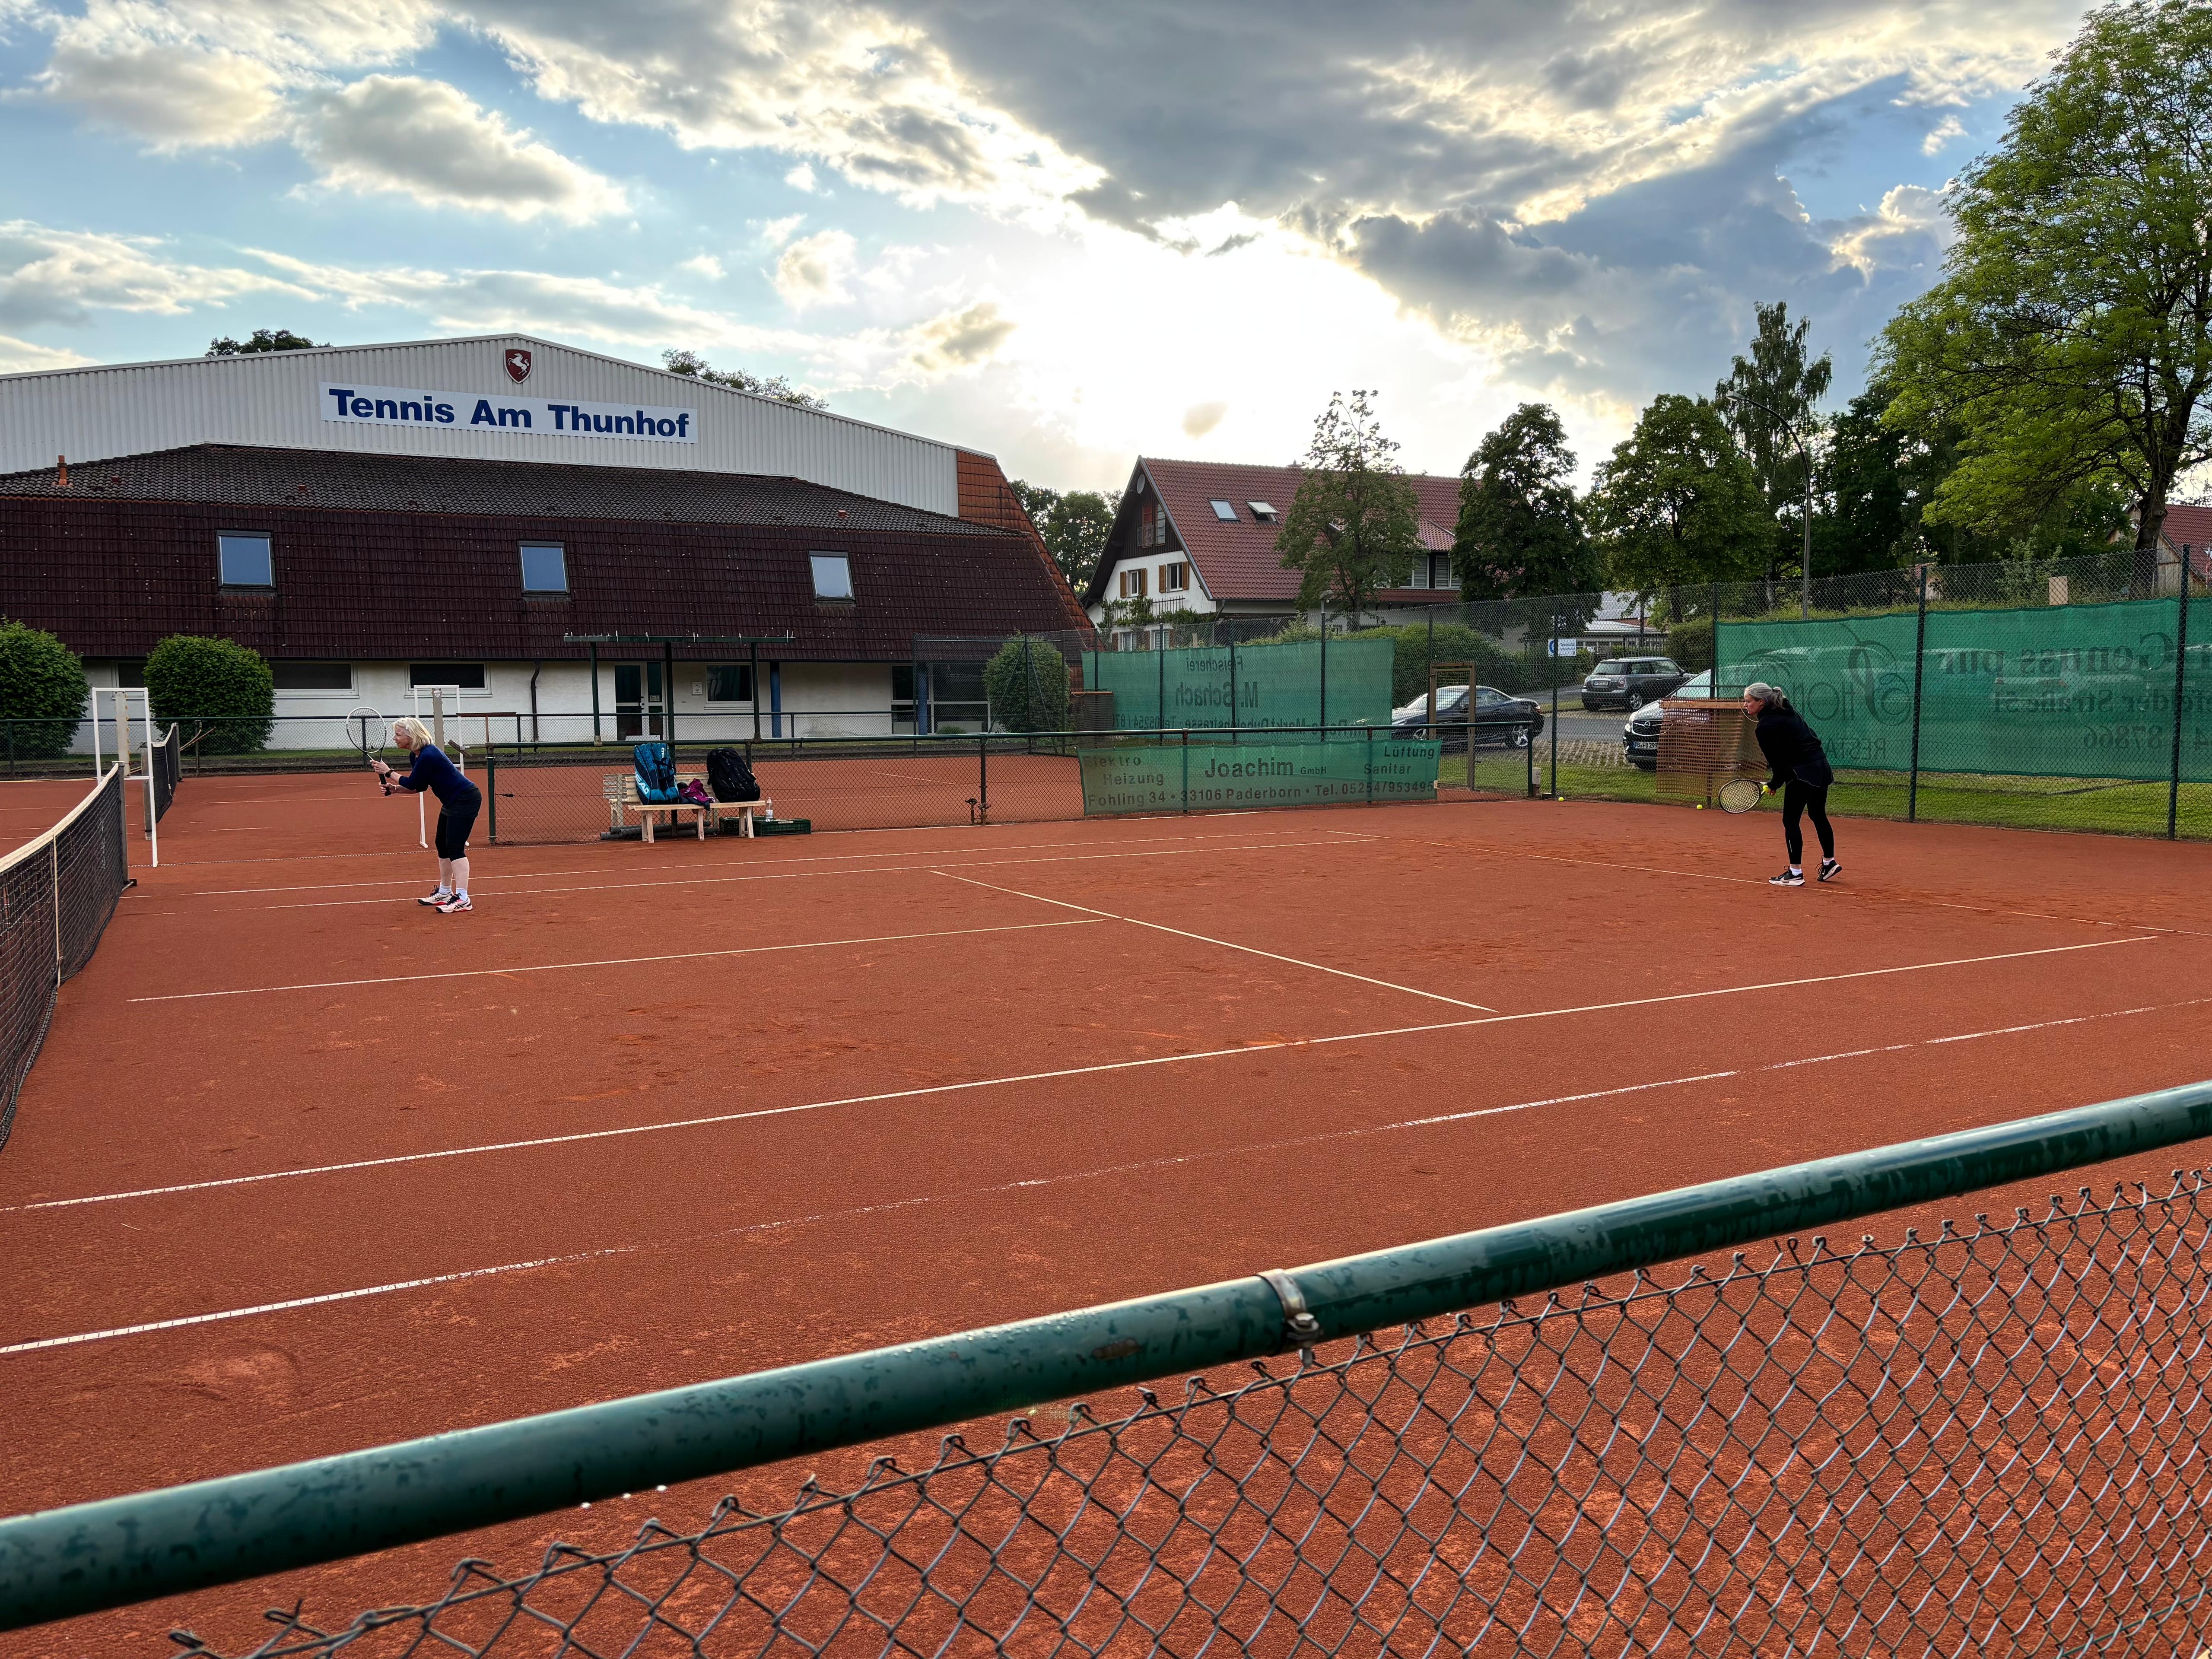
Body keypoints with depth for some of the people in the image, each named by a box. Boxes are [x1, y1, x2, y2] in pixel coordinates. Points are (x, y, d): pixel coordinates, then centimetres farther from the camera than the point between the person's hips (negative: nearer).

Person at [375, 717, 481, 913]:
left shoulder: (428, 756, -23)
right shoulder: (418, 755, 7)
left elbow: (413, 784, -15)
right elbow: (419, 787, 13)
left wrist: (388, 773, -3)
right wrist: (393, 788, 1)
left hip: (465, 799, -11)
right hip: (452, 802, 11)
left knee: (455, 847, -15)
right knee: (443, 846, 16)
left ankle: (462, 899, -18)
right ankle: (445, 893, 27)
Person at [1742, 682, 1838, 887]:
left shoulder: (1766, 727, -17)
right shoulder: (1787, 711, 10)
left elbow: (1779, 762, -13)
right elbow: (1812, 736, 17)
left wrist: (1774, 784, 4)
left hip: (1803, 773, -10)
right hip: (1821, 766, 10)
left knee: (1791, 821, -1)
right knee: (1818, 816, 21)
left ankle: (1795, 873, 0)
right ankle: (1830, 864, 32)